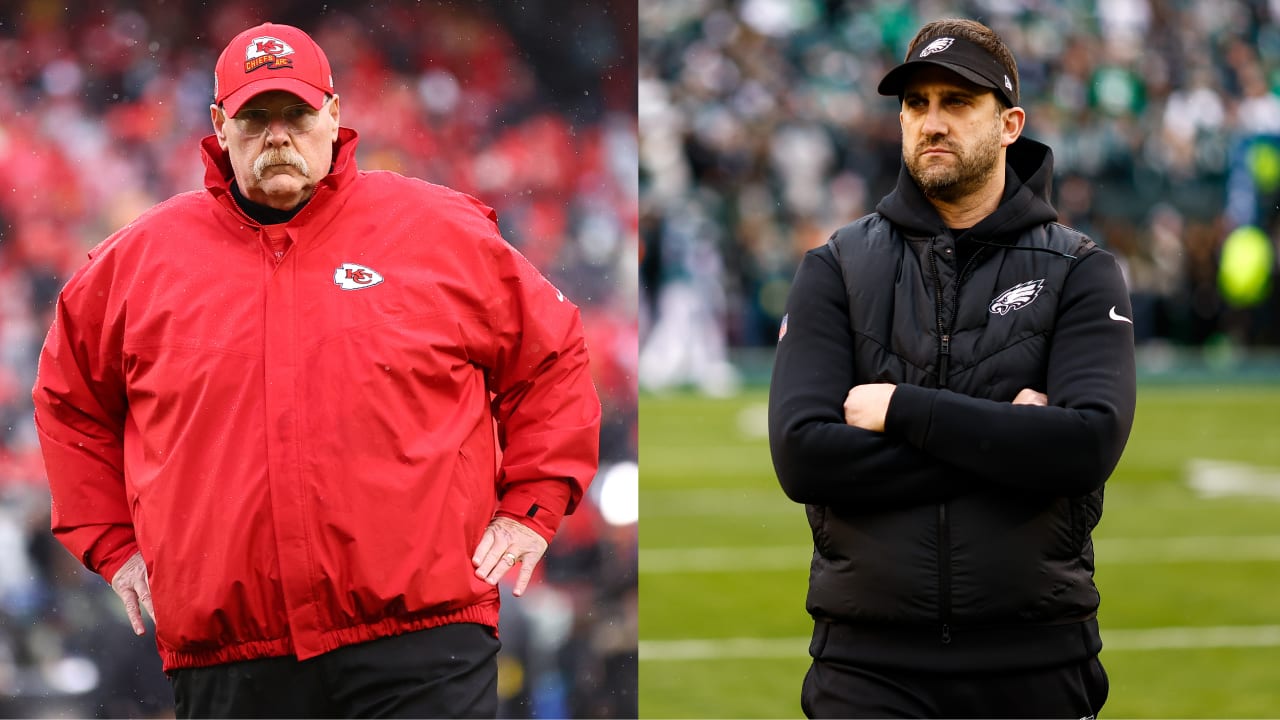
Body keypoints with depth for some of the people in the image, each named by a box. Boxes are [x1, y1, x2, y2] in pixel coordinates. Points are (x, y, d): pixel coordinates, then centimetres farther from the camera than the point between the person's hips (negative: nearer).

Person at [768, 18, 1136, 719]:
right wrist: (1002, 437, -12)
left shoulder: (1079, 273, 4)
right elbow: (800, 455, -8)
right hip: (870, 661, 0)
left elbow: (1090, 444, -14)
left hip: (1033, 659, 0)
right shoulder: (836, 268, 7)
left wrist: (902, 411, -13)